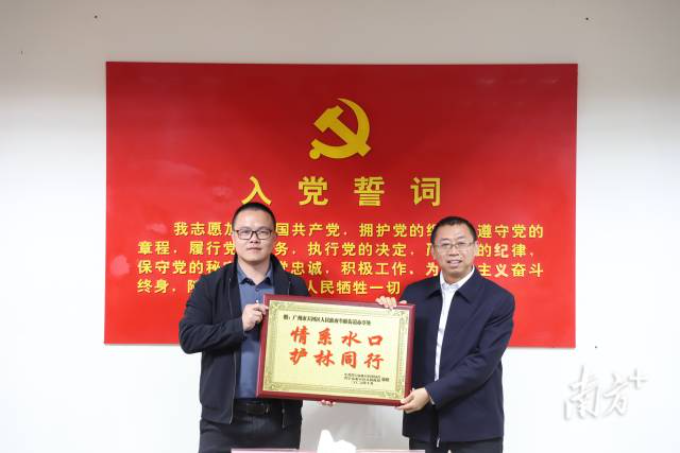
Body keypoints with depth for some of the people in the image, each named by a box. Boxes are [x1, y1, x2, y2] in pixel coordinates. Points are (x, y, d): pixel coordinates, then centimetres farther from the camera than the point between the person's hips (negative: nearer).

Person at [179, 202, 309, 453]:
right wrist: (239, 325, -18)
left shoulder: (295, 287, 7)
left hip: (281, 418, 1)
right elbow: (188, 338, -7)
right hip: (224, 418, -1)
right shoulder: (210, 285, 3)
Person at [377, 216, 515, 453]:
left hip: (474, 425, -3)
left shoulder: (499, 300, -5)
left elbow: (483, 361, -13)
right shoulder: (415, 293, 7)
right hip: (423, 421, 3)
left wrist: (432, 393, -18)